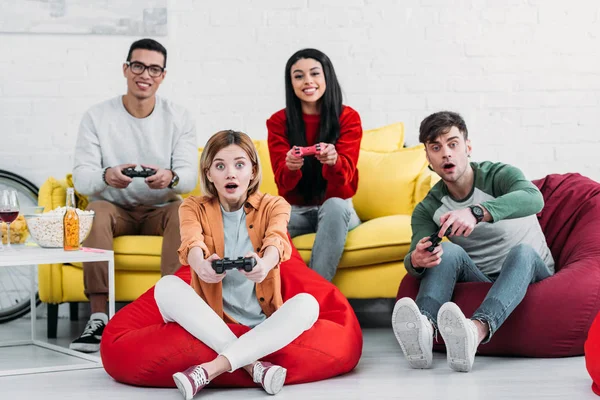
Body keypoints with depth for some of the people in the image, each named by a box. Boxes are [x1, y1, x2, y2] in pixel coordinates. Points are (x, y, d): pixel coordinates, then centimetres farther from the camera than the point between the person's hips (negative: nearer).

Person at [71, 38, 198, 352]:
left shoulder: (179, 119, -1)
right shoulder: (97, 117, -3)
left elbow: (190, 175, -12)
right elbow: (81, 176, -14)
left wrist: (170, 178, -39)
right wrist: (106, 176, -39)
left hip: (160, 210, 0)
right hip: (115, 209, 0)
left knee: (183, 211, -32)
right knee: (96, 211, -33)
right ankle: (98, 318, -37)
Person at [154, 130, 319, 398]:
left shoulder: (273, 206, 3)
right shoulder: (193, 208, 3)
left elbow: (276, 240, -21)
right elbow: (191, 243, -20)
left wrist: (264, 264, -48)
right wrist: (200, 265, -47)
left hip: (263, 326, 0)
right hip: (209, 325, 0)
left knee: (306, 303, -29)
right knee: (167, 286, -26)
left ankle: (210, 369, -36)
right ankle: (253, 366, -34)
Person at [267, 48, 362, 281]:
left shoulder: (348, 118, -5)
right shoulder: (278, 121, -1)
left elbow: (344, 176, -16)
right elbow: (282, 183, -9)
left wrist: (333, 161, -41)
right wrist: (290, 167, -34)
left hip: (337, 209, -1)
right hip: (295, 211, 1)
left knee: (334, 204, -37)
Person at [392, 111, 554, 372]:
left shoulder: (499, 175, -8)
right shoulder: (427, 210, 3)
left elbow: (533, 198, -32)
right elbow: (417, 253, -14)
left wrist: (477, 212, -49)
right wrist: (416, 260, -41)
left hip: (531, 276, -2)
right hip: (478, 281, 2)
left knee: (523, 251, -34)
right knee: (447, 250, -25)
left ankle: (476, 329, -65)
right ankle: (423, 327, -56)